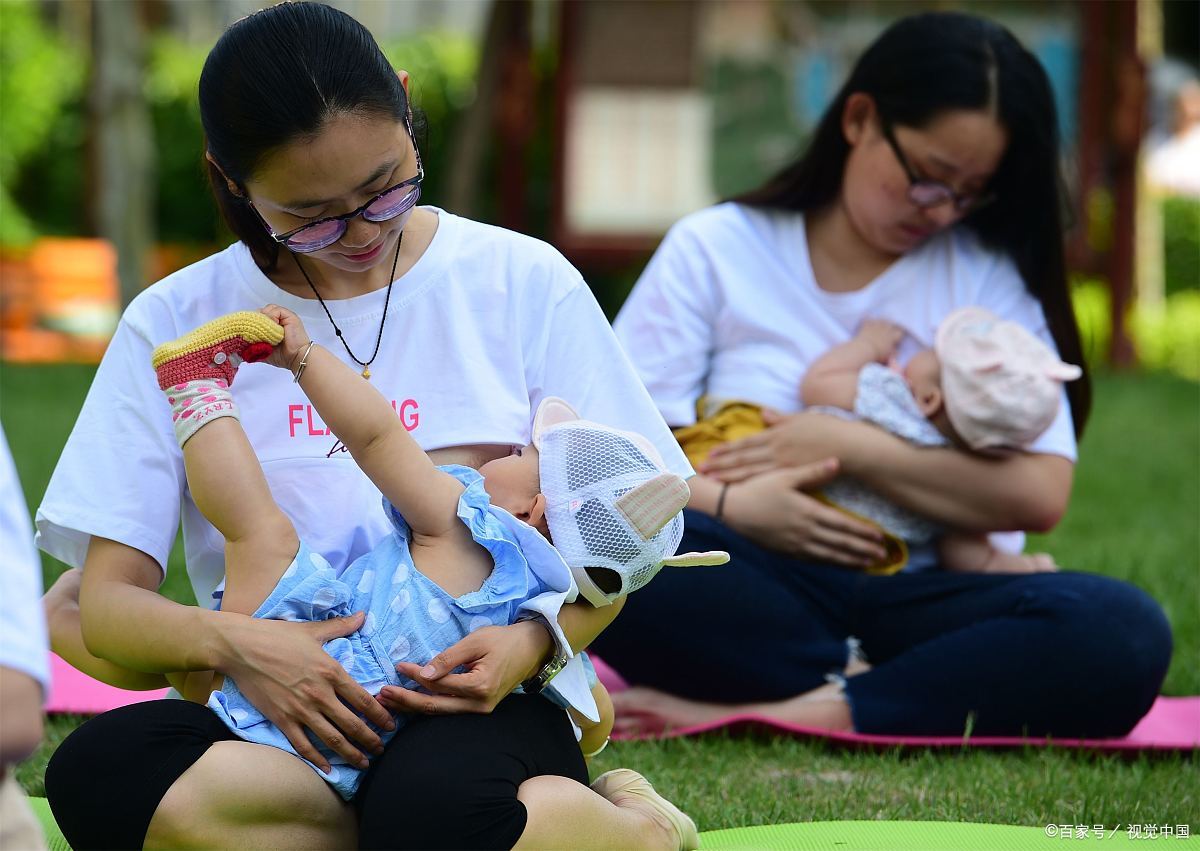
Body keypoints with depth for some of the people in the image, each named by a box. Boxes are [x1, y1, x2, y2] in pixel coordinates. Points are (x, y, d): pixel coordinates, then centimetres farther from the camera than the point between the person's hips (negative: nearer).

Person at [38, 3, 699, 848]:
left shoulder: (523, 281, 8)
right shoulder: (175, 323, 8)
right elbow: (106, 601, 4)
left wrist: (536, 643, -14)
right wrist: (231, 642, -18)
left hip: (475, 694, -2)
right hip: (278, 711, 3)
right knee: (97, 772, -35)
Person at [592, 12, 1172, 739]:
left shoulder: (993, 278, 13)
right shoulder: (714, 250, 9)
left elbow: (1039, 495, 0)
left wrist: (852, 449, -8)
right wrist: (725, 507, -18)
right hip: (751, 596, -1)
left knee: (1124, 630, -31)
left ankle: (800, 713, -32)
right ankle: (861, 684, -21)